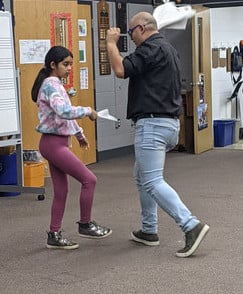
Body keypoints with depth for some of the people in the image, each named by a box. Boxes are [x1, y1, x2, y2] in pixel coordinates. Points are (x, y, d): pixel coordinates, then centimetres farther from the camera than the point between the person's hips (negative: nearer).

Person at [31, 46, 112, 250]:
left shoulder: (55, 85, 16)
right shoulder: (51, 85, -15)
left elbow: (64, 114, 27)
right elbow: (64, 111, -31)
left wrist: (79, 134, 32)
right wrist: (88, 111, -18)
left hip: (57, 143, 10)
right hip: (53, 143, -10)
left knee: (61, 191, 10)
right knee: (89, 179, -7)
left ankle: (54, 235, 15)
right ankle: (85, 225, 5)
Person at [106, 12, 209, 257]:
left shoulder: (152, 48, -12)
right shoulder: (168, 49, 20)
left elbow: (120, 70, -21)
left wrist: (111, 42, -7)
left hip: (152, 124, -11)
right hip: (169, 122, 11)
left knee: (152, 182, -12)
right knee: (142, 176, 20)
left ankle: (191, 226, -20)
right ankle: (149, 231, 24)